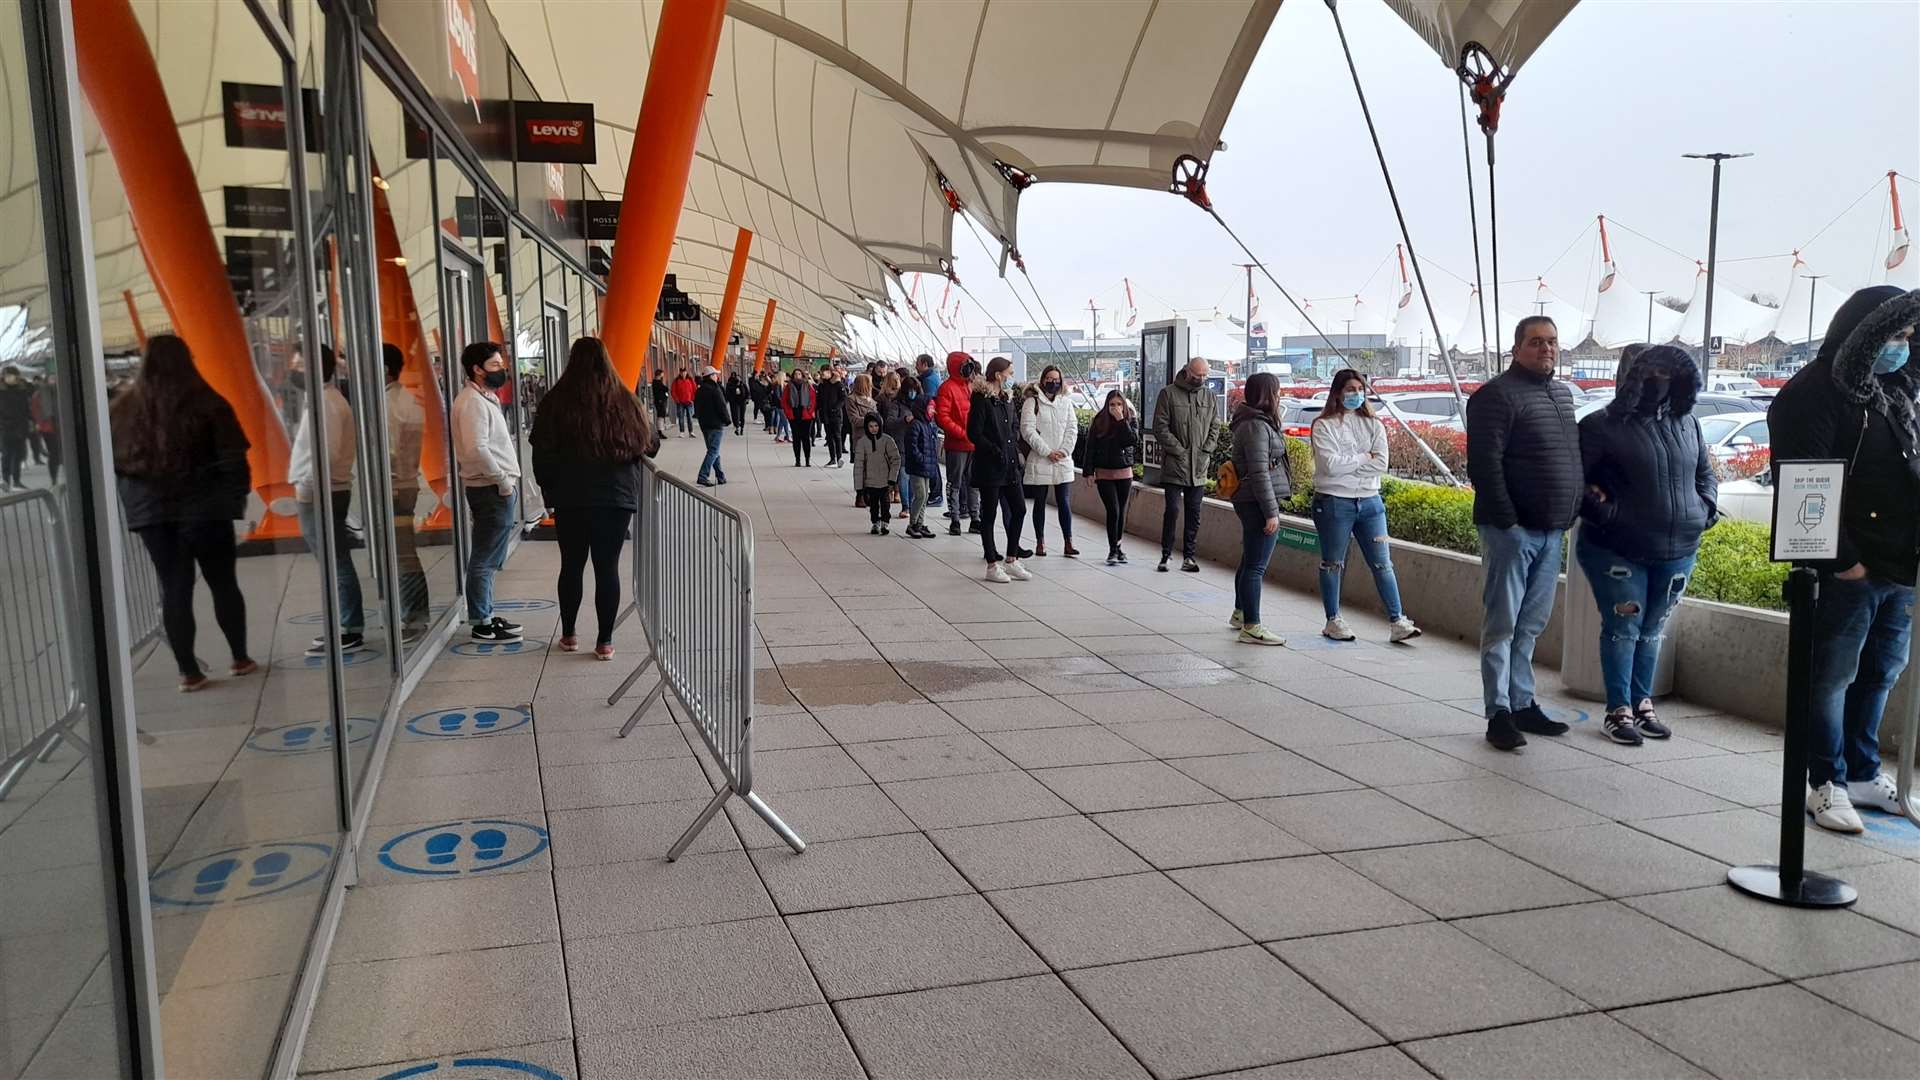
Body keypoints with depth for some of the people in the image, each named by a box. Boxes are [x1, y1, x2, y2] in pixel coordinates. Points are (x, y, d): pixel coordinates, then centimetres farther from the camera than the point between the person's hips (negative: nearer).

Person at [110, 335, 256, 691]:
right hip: (204, 508, -2)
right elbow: (232, 457, -8)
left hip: (150, 512, 2)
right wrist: (236, 497, 2)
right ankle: (240, 659, 20)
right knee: (223, 583, 11)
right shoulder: (207, 402, -8)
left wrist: (136, 494, 13)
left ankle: (188, 672, 8)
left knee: (173, 589, 7)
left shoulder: (123, 407, 3)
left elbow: (111, 462, 6)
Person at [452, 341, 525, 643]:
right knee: (486, 559, -4)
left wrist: (506, 478, 13)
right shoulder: (472, 401, -15)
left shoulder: (485, 398, 17)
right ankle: (482, 624, 1)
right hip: (492, 489, -10)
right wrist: (502, 480, -18)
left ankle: (485, 616, 25)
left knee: (488, 558, 16)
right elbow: (476, 449, -25)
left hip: (496, 487, 10)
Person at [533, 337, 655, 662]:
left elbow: (541, 453, -4)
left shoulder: (557, 402, -5)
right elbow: (651, 445, 6)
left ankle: (568, 635, 23)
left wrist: (549, 487, 9)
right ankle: (604, 642, 7)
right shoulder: (624, 401, -2)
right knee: (608, 567, 4)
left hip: (570, 498, 0)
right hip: (617, 496, 0)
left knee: (572, 565, 13)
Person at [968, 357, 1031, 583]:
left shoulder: (1007, 398, 13)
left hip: (1010, 465, 8)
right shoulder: (980, 398, -10)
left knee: (1019, 509, 6)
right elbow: (974, 433, -14)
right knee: (989, 514, 1)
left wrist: (1015, 448, 7)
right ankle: (992, 565, 8)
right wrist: (995, 451, -16)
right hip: (989, 466, -8)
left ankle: (1011, 560, 17)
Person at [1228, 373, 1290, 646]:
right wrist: (1271, 511, -21)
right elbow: (1259, 472, -21)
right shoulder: (1256, 426, -17)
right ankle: (1251, 628, -7)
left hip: (1249, 502, 11)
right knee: (1256, 566, -8)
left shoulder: (1257, 422, 16)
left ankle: (1240, 614, 35)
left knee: (1249, 561, 21)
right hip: (1258, 502, -11)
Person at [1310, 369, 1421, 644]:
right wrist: (1363, 458, -6)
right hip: (1333, 501, -4)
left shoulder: (1374, 425, 10)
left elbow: (1381, 464, -2)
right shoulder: (1324, 425, -3)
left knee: (1383, 563, 0)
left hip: (1369, 501, 4)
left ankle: (1397, 622, 1)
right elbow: (1330, 464, -16)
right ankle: (1333, 621, 17)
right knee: (1333, 564, 6)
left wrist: (1346, 464, -10)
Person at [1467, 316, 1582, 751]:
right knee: (1501, 625, -3)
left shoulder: (1562, 394, 17)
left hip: (1551, 531, 8)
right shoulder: (1497, 395, -10)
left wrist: (1575, 512, 14)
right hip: (1512, 530, -8)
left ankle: (1523, 704, 22)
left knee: (1530, 625, 13)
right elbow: (1485, 463, -16)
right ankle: (1499, 713, 1)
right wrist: (1506, 521, -19)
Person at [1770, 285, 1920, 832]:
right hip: (1849, 569, -8)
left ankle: (1863, 773, 26)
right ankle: (1827, 785, 8)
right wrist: (1842, 558, -18)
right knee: (1834, 676, -1)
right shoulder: (1816, 392, -10)